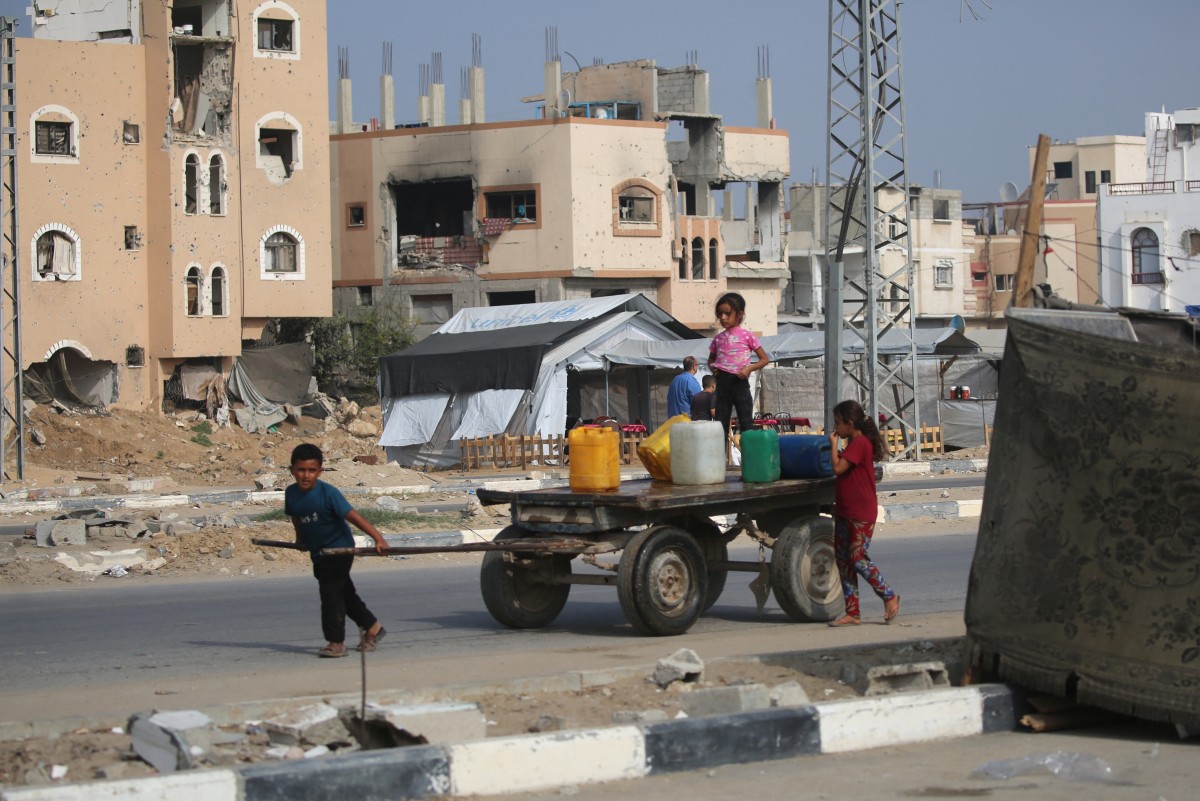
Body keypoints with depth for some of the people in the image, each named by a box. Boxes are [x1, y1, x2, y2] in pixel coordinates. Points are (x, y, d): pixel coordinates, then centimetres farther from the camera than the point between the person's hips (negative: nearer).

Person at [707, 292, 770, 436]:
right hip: (722, 382, 4)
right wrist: (712, 368, 2)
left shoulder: (747, 335, -1)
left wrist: (749, 368, -14)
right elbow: (711, 359, 25)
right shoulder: (718, 338, 10)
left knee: (746, 423, -2)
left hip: (739, 382, -4)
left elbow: (764, 359, 2)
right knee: (721, 423, 3)